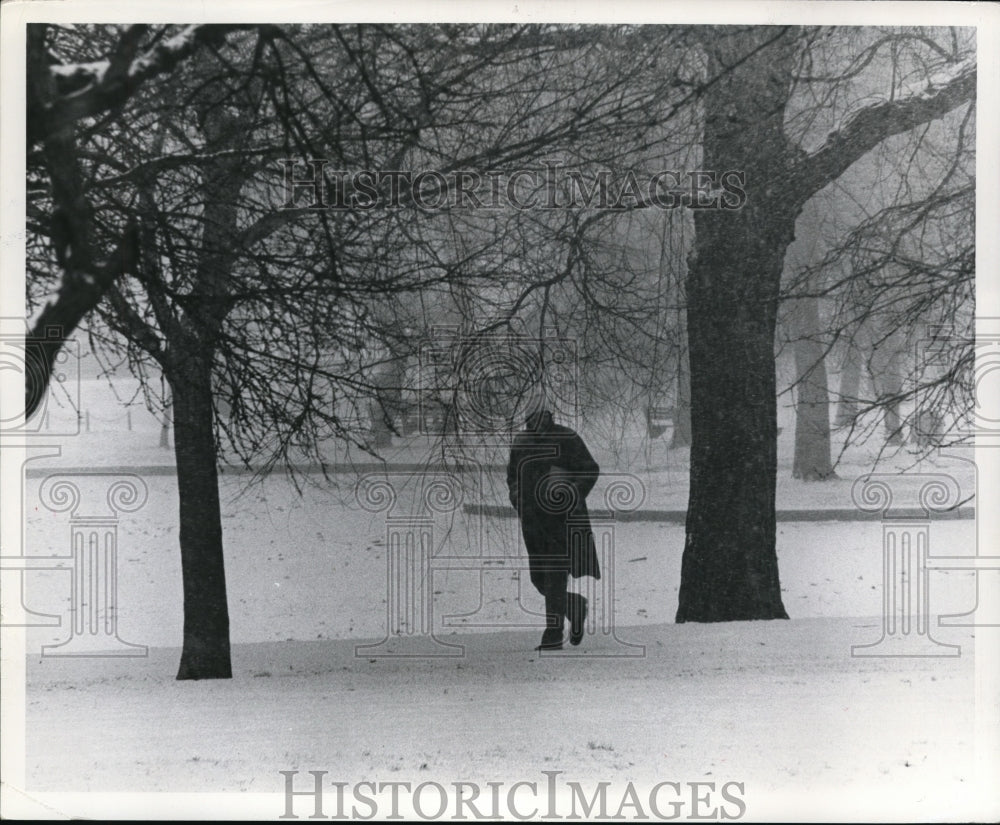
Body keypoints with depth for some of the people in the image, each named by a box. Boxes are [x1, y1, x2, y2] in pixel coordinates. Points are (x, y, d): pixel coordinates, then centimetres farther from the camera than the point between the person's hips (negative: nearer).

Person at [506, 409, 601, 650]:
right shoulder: (520, 441, 9)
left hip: (563, 516, -6)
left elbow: (591, 470, -2)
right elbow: (512, 475, 21)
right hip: (532, 519, 6)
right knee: (538, 577, 8)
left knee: (555, 575, -11)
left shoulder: (567, 439, -6)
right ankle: (576, 606, 32)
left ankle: (554, 635, -8)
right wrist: (516, 495, 1)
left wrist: (574, 492, -18)